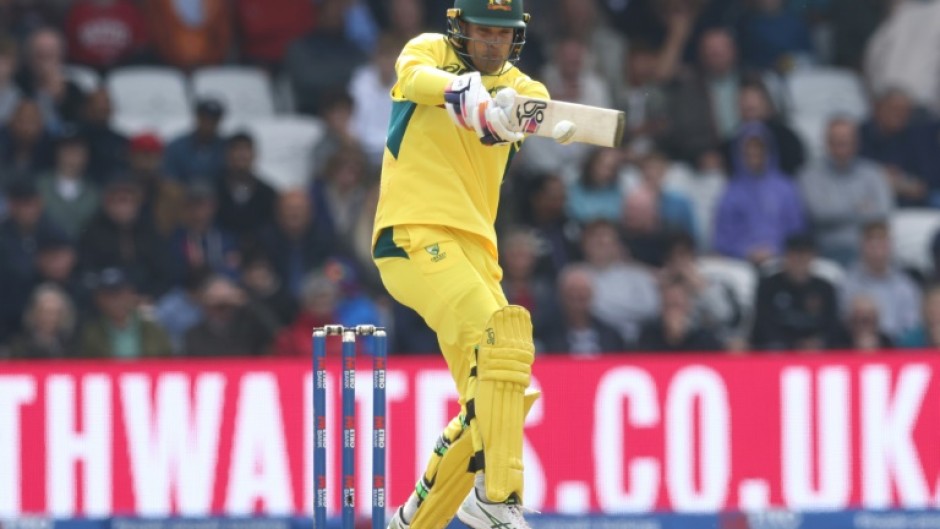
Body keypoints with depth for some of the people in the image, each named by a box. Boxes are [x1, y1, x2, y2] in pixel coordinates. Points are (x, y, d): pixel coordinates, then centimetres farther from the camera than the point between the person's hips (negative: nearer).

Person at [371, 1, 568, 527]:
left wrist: (515, 110, -36)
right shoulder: (429, 51, 7)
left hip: (475, 248, 7)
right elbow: (418, 76, -19)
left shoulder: (516, 85, 16)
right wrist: (467, 95, -42)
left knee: (494, 396, 7)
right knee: (500, 332, -26)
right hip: (413, 236, -7)